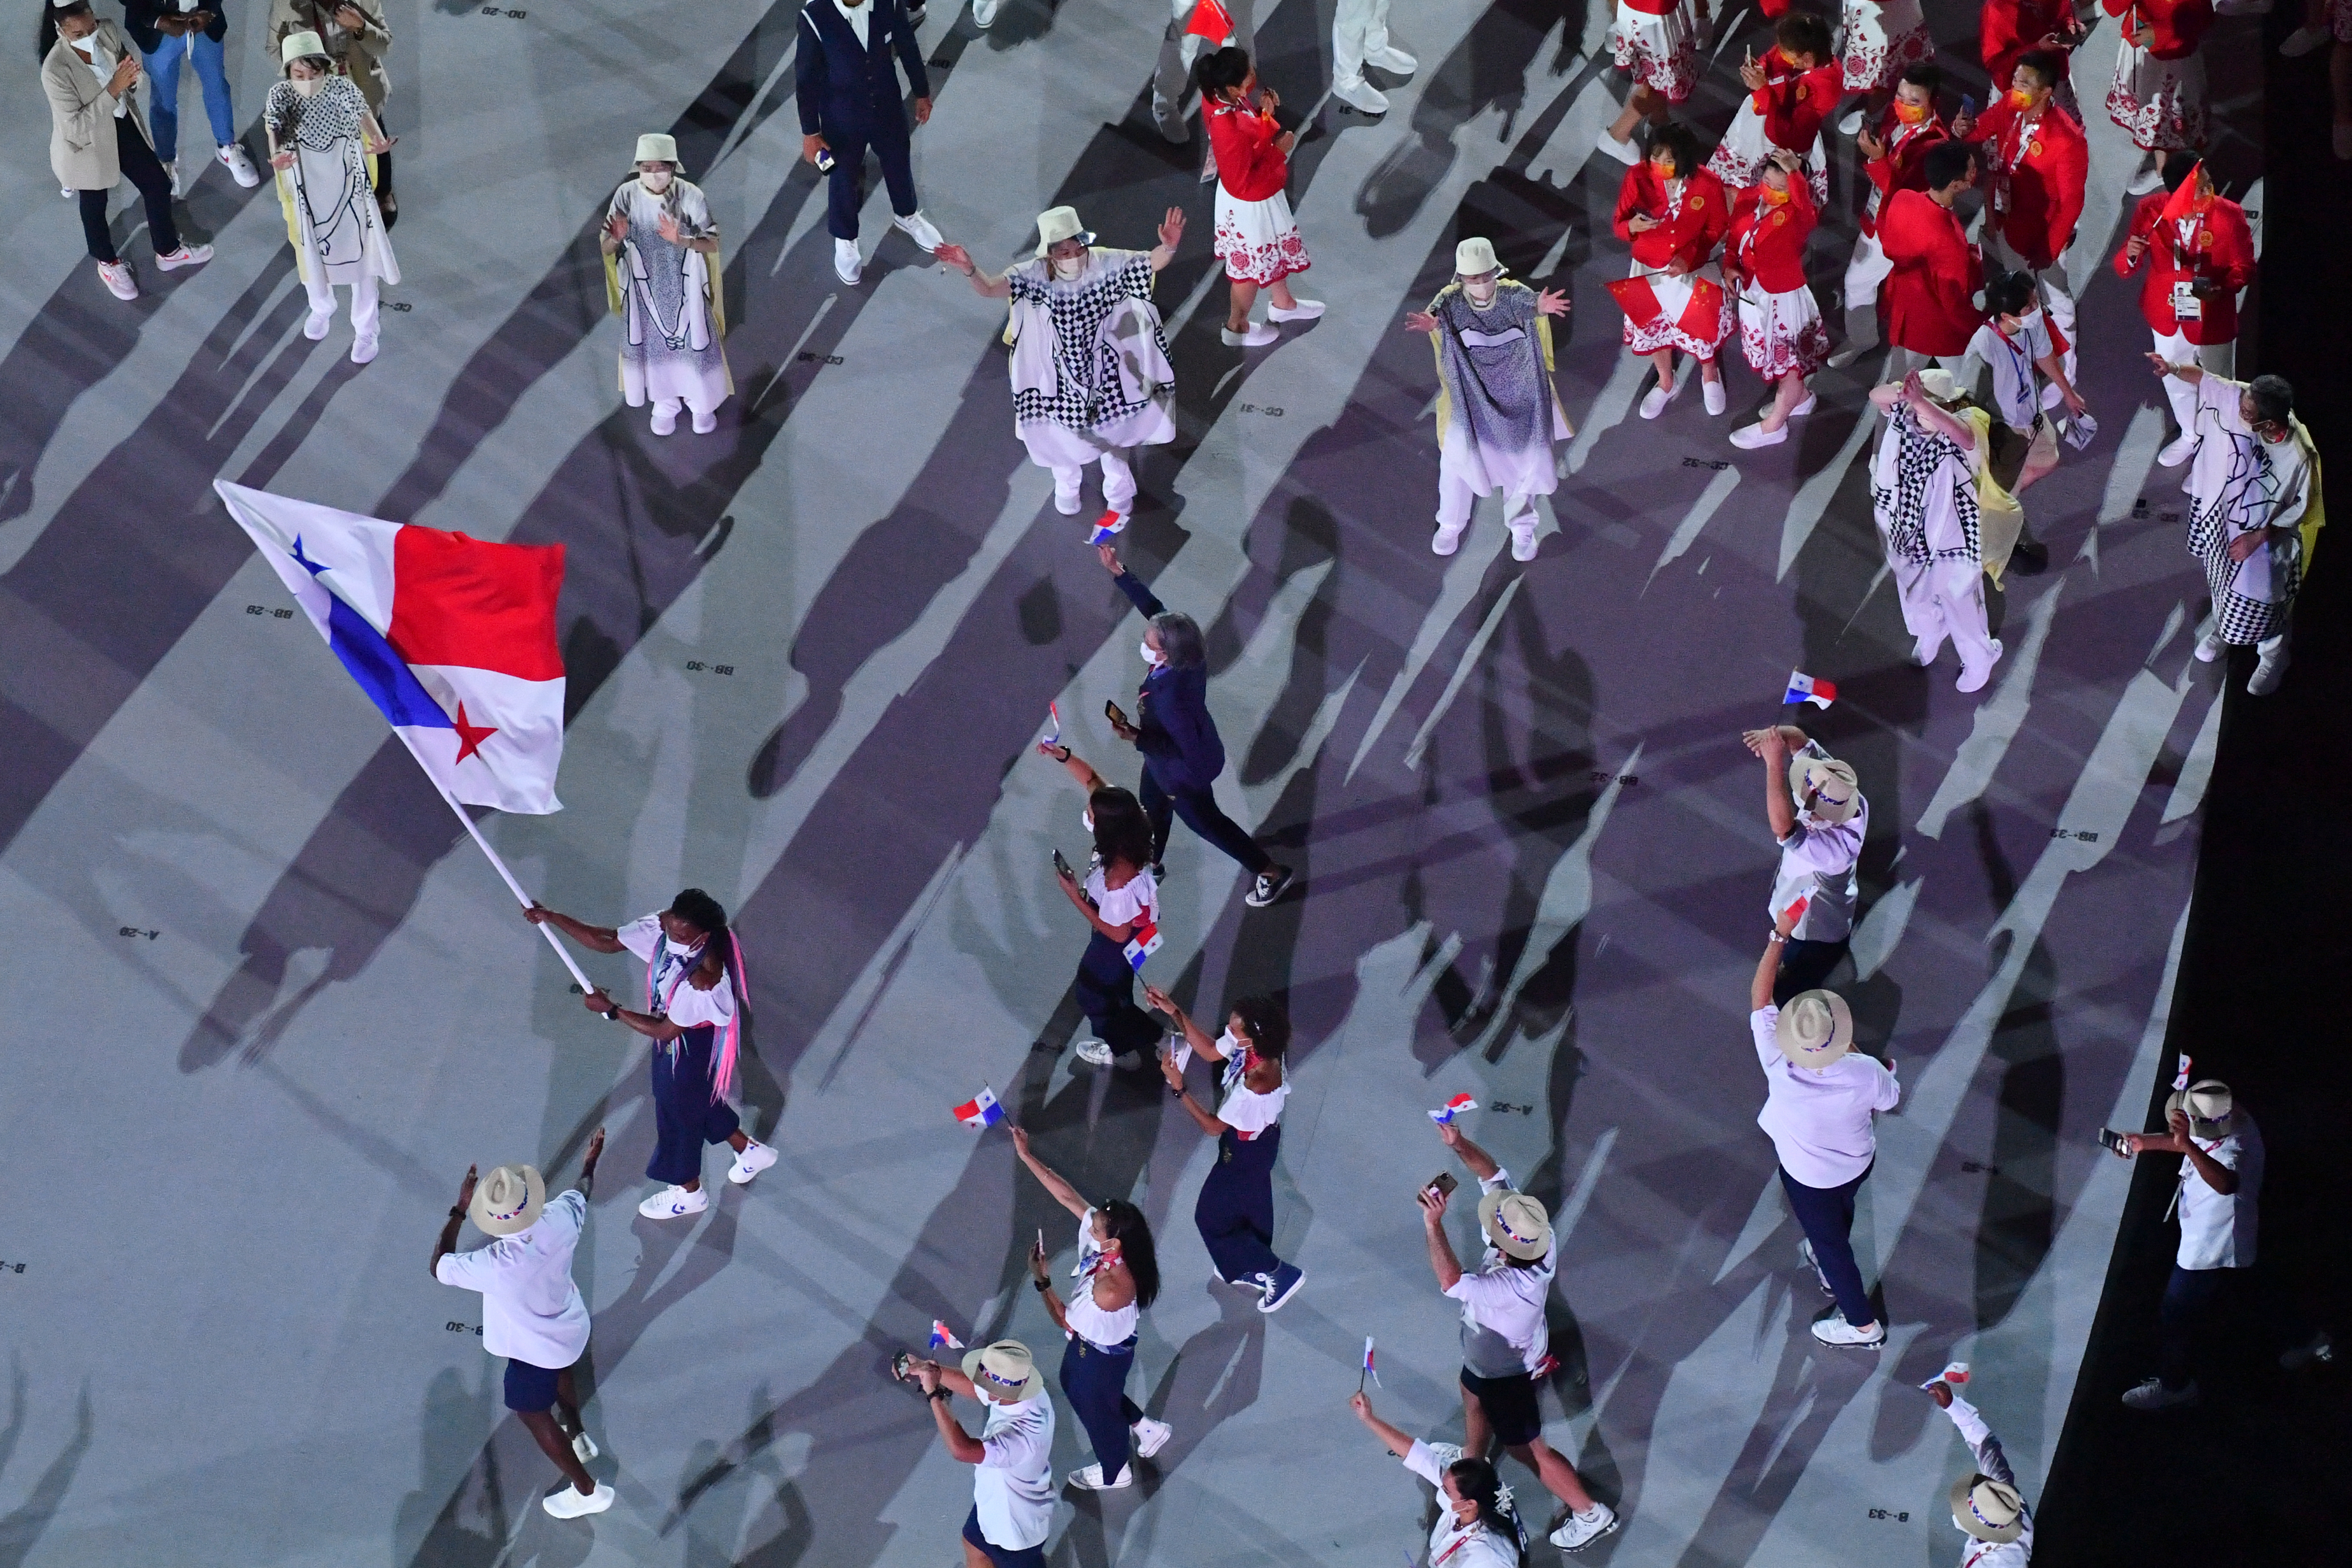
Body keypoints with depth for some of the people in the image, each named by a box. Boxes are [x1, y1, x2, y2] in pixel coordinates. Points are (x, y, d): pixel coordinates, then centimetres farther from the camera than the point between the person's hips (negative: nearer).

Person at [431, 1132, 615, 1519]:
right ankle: (578, 1438, 63)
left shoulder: (494, 1268, -43)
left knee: (531, 1412, 20)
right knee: (560, 1375, 36)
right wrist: (590, 1165, 17)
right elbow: (580, 1196, -4)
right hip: (570, 1327, 5)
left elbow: (439, 1267, -24)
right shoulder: (560, 1221, -31)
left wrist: (459, 1212, -18)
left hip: (534, 1350, -5)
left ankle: (587, 1491, 34)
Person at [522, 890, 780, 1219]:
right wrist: (551, 918, -21)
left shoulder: (705, 981, -43)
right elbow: (607, 941, -12)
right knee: (698, 1101, 31)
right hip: (673, 1042, 7)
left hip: (692, 1052, -7)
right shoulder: (663, 928, -22)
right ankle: (750, 1151, 57)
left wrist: (610, 1011, -26)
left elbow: (665, 1031, -31)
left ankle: (689, 1192, 49)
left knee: (678, 1113, 19)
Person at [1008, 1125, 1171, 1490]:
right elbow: (1066, 1195, -16)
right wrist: (1026, 1156, -19)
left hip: (1101, 1356, -8)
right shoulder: (1104, 1234, -25)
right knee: (1075, 1387, 34)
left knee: (1097, 1409, 22)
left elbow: (1065, 1321, -30)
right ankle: (1147, 1429, 51)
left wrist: (1041, 1281, -28)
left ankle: (1114, 1474, 53)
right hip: (1086, 1343, 8)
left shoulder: (1113, 1290, -45)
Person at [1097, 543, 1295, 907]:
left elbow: (1186, 752, -37)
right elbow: (1154, 607, -13)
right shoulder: (1187, 654, -25)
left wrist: (1135, 738, -36)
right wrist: (1117, 572, -14)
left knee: (1206, 822, 19)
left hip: (1184, 772, -8)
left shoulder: (1171, 697, -46)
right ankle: (1150, 864, 59)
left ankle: (1271, 873, 37)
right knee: (1153, 809, 31)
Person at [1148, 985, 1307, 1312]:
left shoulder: (1257, 1084, -44)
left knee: (1211, 1218, 15)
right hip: (1254, 1138, 8)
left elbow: (1213, 1127, -30)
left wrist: (1179, 1089, -33)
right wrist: (1175, 1013, -11)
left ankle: (1279, 1274, 28)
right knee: (1249, 1206, 31)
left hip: (1245, 1150, -8)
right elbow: (1210, 1051, -2)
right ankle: (1254, 1269, 56)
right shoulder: (1251, 1043, -22)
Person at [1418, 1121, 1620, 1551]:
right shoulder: (1532, 1234, -28)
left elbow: (1451, 1283, -56)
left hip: (1505, 1373, -8)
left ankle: (1591, 1514, 31)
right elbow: (1495, 1176, -20)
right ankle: (1472, 1466, 64)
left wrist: (1433, 1224, -54)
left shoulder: (1514, 1286, -48)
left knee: (1526, 1449, 14)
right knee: (1473, 1397, 36)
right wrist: (1460, 1145, -34)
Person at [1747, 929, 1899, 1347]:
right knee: (1840, 1212, 35)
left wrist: (1779, 936, -27)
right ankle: (1829, 1268, 65)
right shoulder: (1866, 1073, -37)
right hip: (1860, 1163, 2)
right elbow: (1888, 1100, -12)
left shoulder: (1779, 1069, -41)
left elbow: (1760, 999, -31)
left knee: (1829, 1242, 23)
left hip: (1809, 1180, -2)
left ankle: (1863, 1326, 43)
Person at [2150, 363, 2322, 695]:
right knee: (2223, 581, 31)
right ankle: (2224, 630, 62)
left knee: (2260, 603, 21)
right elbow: (2209, 381, -11)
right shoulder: (2243, 399, -29)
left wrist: (2256, 538, -22)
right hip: (2225, 518, 5)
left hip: (2266, 539, -5)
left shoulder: (2297, 458, -39)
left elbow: (2295, 513, -23)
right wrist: (2175, 369, -24)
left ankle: (2273, 657, 51)